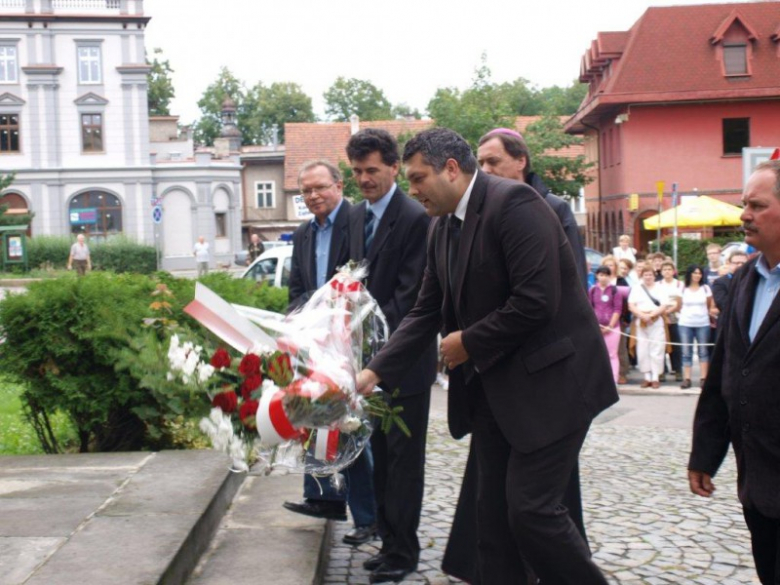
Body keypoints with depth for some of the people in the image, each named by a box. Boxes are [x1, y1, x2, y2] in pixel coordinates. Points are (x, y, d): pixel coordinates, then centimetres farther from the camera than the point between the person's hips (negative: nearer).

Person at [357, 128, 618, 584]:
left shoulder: (514, 203, -18)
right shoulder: (443, 227, 9)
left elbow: (536, 302, -25)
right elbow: (426, 311, 12)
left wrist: (468, 342, -14)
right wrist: (375, 372, 2)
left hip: (549, 379, -8)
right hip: (492, 387, 9)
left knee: (531, 510, -8)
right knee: (494, 512, 11)